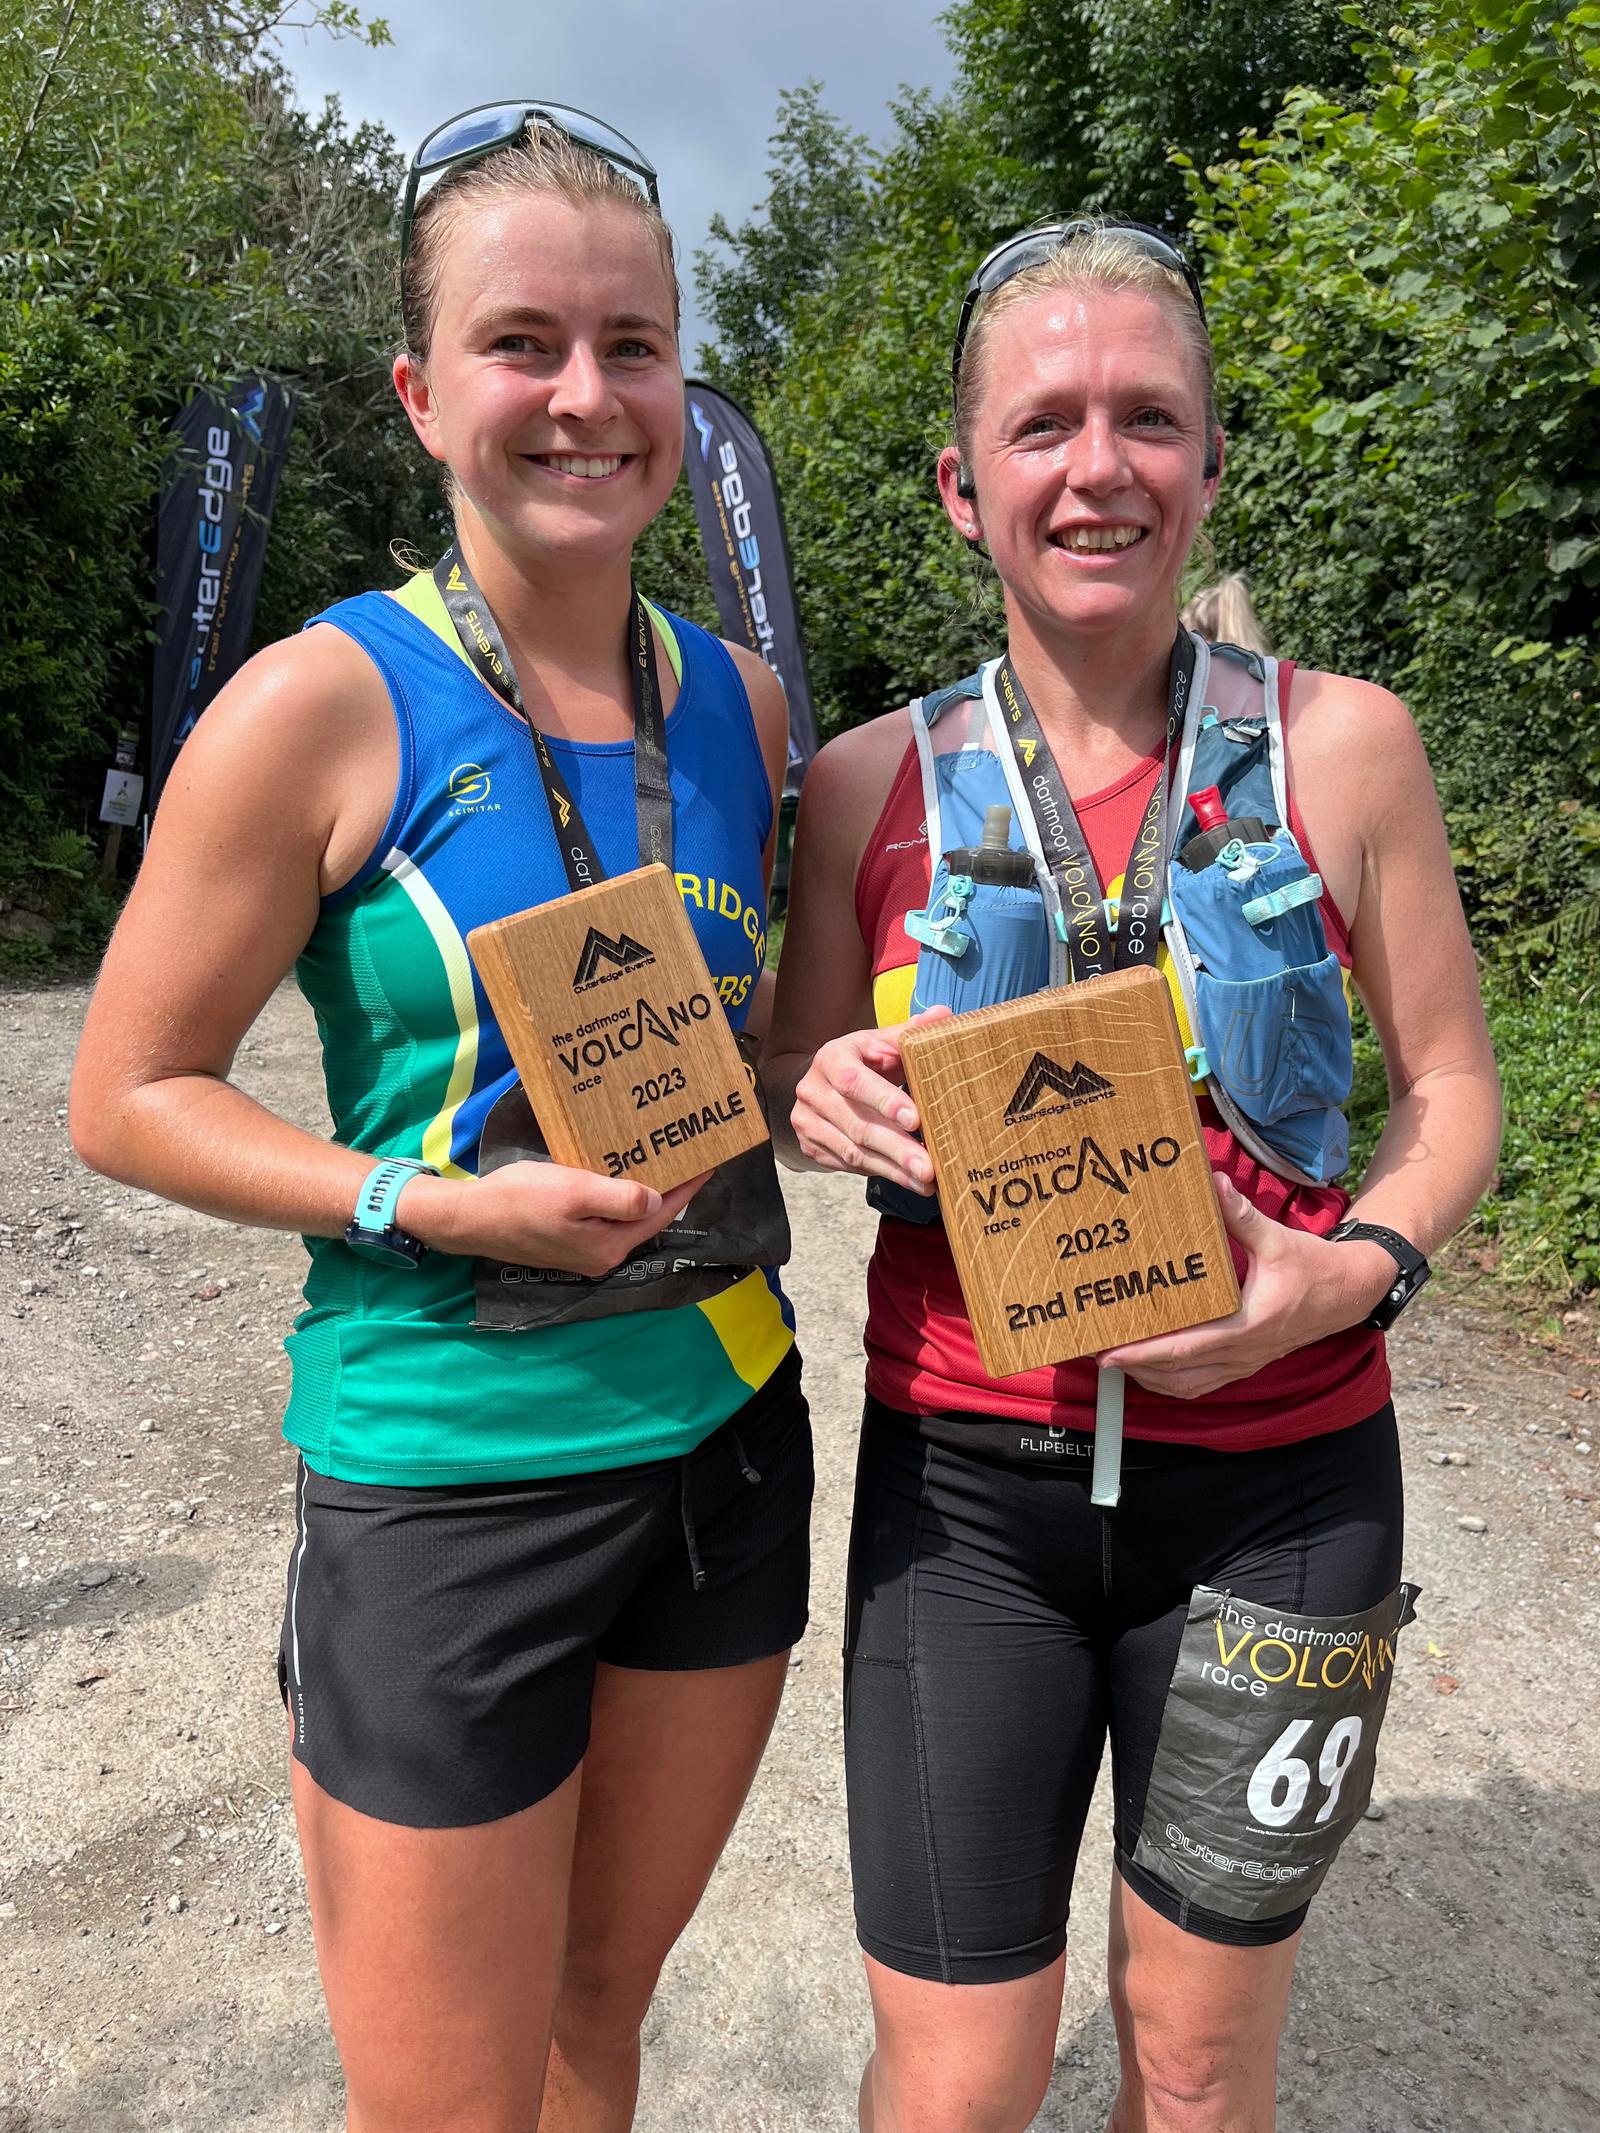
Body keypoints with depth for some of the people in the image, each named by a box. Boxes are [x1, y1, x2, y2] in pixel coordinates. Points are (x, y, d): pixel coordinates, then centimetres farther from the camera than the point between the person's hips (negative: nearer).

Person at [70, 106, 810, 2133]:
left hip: (724, 1433, 5)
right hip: (446, 1474, -4)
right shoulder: (327, 705, -12)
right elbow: (126, 1095, -8)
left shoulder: (738, 698, 4)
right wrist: (431, 1205, -19)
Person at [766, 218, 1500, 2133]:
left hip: (1271, 1484, 0)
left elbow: (1450, 1085, 4)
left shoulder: (1340, 747, -3)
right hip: (961, 1484, 0)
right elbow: (792, 1084, 10)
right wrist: (819, 1103, -14)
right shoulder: (871, 782, -1)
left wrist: (1355, 1269, -15)